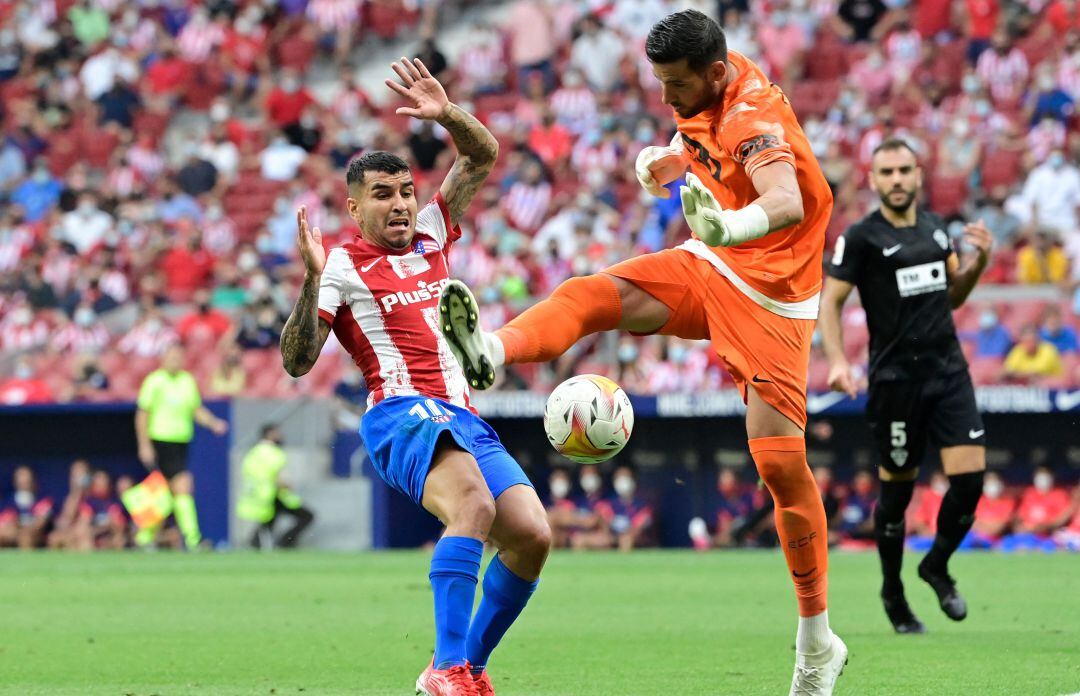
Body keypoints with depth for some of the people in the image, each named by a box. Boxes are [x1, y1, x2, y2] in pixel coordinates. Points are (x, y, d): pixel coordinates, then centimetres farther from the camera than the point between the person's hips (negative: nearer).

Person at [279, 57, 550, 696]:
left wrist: (447, 115, 2)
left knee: (532, 534, -12)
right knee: (474, 503, -35)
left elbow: (483, 156, 22)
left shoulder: (431, 235, 21)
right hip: (404, 414, -7)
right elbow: (297, 361, -6)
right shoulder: (344, 266, 3)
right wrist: (312, 283, -19)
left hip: (465, 420, 7)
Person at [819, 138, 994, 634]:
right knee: (897, 487, 2)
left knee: (970, 475, -7)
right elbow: (830, 302, -6)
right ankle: (893, 593, 22)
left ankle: (937, 566, 18)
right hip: (895, 379, -4)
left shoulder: (933, 227, 11)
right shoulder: (861, 238, -6)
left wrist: (979, 261, 2)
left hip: (948, 369, 4)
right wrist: (837, 361, -20)